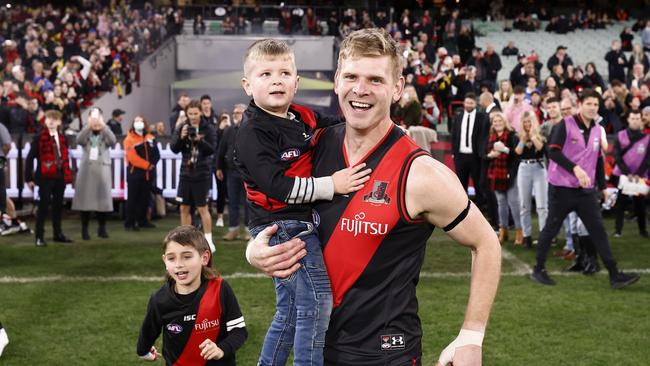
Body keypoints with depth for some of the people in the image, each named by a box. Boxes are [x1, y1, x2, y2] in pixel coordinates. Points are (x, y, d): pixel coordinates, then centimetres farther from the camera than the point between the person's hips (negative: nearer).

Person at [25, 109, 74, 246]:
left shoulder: (62, 138, 9)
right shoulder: (39, 137, -6)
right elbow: (30, 158, -8)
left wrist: (67, 175, 6)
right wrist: (29, 178, -12)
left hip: (60, 177, 5)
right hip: (45, 177, -5)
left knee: (58, 206, 11)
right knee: (43, 206, -4)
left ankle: (58, 234, 21)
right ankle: (39, 236, 2)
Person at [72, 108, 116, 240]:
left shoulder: (105, 134, 7)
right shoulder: (86, 133, 8)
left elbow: (113, 141, -16)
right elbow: (79, 140, -16)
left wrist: (103, 126, -27)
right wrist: (88, 125, -27)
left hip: (102, 170, 0)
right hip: (86, 169, 0)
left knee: (103, 199, 0)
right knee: (85, 199, -1)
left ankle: (102, 228, 15)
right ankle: (84, 229, 6)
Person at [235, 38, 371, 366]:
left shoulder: (304, 117, 8)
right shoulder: (253, 131, -14)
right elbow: (276, 186, -23)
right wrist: (331, 185, -23)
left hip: (302, 224, 8)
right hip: (281, 225, -8)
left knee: (290, 311, 18)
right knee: (318, 304, -11)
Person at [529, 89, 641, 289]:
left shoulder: (597, 130, 11)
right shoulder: (565, 125, -9)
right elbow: (553, 151, -18)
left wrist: (603, 186, 20)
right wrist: (575, 168, -27)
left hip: (587, 189, 5)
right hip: (561, 187, -5)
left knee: (599, 230, 1)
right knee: (551, 229, 4)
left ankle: (615, 275, 1)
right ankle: (539, 270, 18)